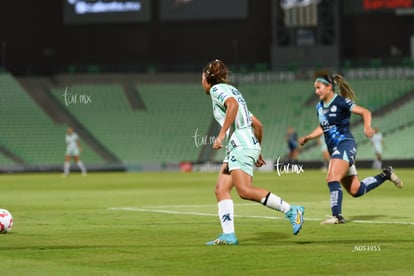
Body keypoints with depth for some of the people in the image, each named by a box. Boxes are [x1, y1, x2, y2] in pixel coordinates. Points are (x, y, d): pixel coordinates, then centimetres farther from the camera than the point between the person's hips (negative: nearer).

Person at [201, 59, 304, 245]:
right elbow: (258, 124, 28)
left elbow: (232, 104, -23)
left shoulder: (216, 89, 1)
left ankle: (291, 211, -18)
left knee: (245, 191, -20)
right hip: (236, 147, 10)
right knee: (221, 189, 1)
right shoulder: (231, 91, 28)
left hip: (241, 145, -10)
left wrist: (221, 134, -25)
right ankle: (228, 235, -8)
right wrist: (257, 151, 35)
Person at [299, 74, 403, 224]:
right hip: (334, 149, 8)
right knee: (356, 191, 9)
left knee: (332, 178, -26)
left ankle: (337, 216, -25)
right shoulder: (319, 106, 14)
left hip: (345, 145, -8)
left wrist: (367, 127, -30)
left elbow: (365, 112, -11)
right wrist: (307, 138, 13)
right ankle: (385, 175, 28)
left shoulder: (340, 102, -9)